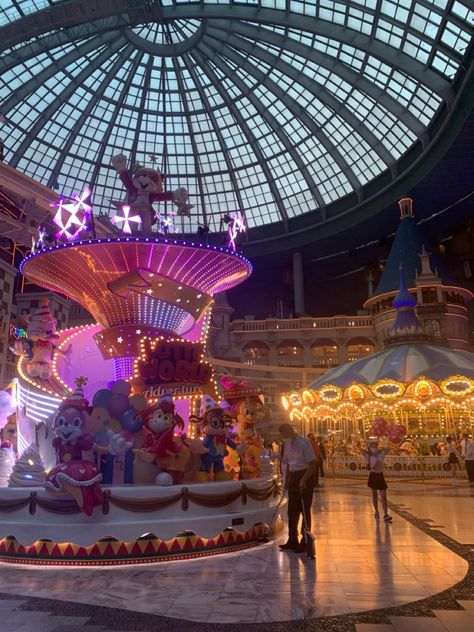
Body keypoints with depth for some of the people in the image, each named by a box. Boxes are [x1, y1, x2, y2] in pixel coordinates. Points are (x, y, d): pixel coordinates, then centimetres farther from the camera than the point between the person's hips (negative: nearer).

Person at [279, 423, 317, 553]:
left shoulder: (304, 443, -17)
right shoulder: (287, 443, 5)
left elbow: (312, 464, -18)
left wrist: (303, 480, -22)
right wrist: (286, 480, 10)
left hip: (305, 476, -7)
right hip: (293, 476, 7)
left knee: (304, 510, 1)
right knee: (292, 510, 12)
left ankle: (305, 541, 12)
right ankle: (292, 540, 24)